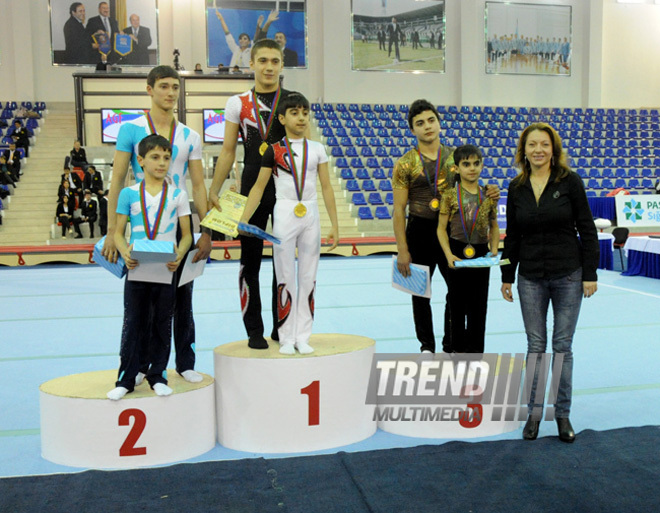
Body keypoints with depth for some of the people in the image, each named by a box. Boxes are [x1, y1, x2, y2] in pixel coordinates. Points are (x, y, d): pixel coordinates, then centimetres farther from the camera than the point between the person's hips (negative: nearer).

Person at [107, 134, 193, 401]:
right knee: (132, 323, 4)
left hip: (166, 269, 0)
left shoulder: (178, 194, 3)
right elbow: (118, 232, 5)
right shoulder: (129, 193, 4)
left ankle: (158, 376, 20)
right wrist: (125, 252, -16)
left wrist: (180, 254, -17)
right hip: (136, 268, 0)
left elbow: (187, 234, 3)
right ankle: (126, 379, 13)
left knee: (162, 324, 8)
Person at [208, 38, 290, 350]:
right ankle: (254, 330, 14)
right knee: (250, 261, 4)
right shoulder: (238, 104, 6)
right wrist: (214, 191, -1)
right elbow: (228, 152, 6)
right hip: (252, 191, 0)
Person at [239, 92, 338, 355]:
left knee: (308, 278, 5)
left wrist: (334, 225, 2)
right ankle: (286, 338, 11)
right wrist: (243, 221, -9)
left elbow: (326, 187, 6)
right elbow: (258, 187, 0)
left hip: (310, 215, 2)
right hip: (284, 214, -2)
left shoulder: (317, 149, 6)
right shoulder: (274, 150, 0)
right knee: (285, 278, 2)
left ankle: (303, 337, 14)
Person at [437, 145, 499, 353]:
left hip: (481, 255, 2)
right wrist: (449, 255, -15)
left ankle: (475, 350, 18)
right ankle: (458, 348, 23)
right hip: (457, 254, -2)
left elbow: (494, 227, 11)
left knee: (478, 305, 6)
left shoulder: (488, 195, 3)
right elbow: (442, 228, -4)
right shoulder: (450, 195, -5)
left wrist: (494, 250, -4)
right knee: (457, 303, 8)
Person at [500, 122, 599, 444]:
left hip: (568, 276, -2)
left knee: (562, 345, 5)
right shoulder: (516, 188, 4)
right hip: (530, 278, 2)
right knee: (535, 346, 7)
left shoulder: (569, 181, -5)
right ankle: (534, 412, 19)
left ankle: (563, 413, 19)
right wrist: (507, 276, 9)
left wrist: (590, 273, -7)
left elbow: (587, 230, -4)